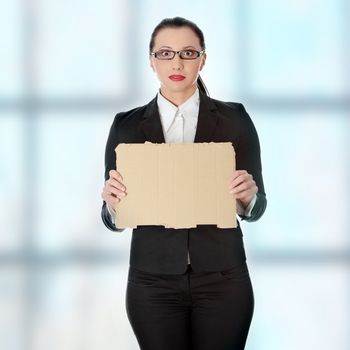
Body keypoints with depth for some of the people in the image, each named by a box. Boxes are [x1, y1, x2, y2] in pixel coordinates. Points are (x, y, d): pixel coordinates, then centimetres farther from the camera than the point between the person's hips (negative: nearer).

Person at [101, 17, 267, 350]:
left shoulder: (233, 119, 0)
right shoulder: (127, 126, 1)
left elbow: (255, 208, 3)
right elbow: (115, 220, 2)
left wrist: (248, 197, -19)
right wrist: (113, 204, -19)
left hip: (222, 280, 0)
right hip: (153, 283, 0)